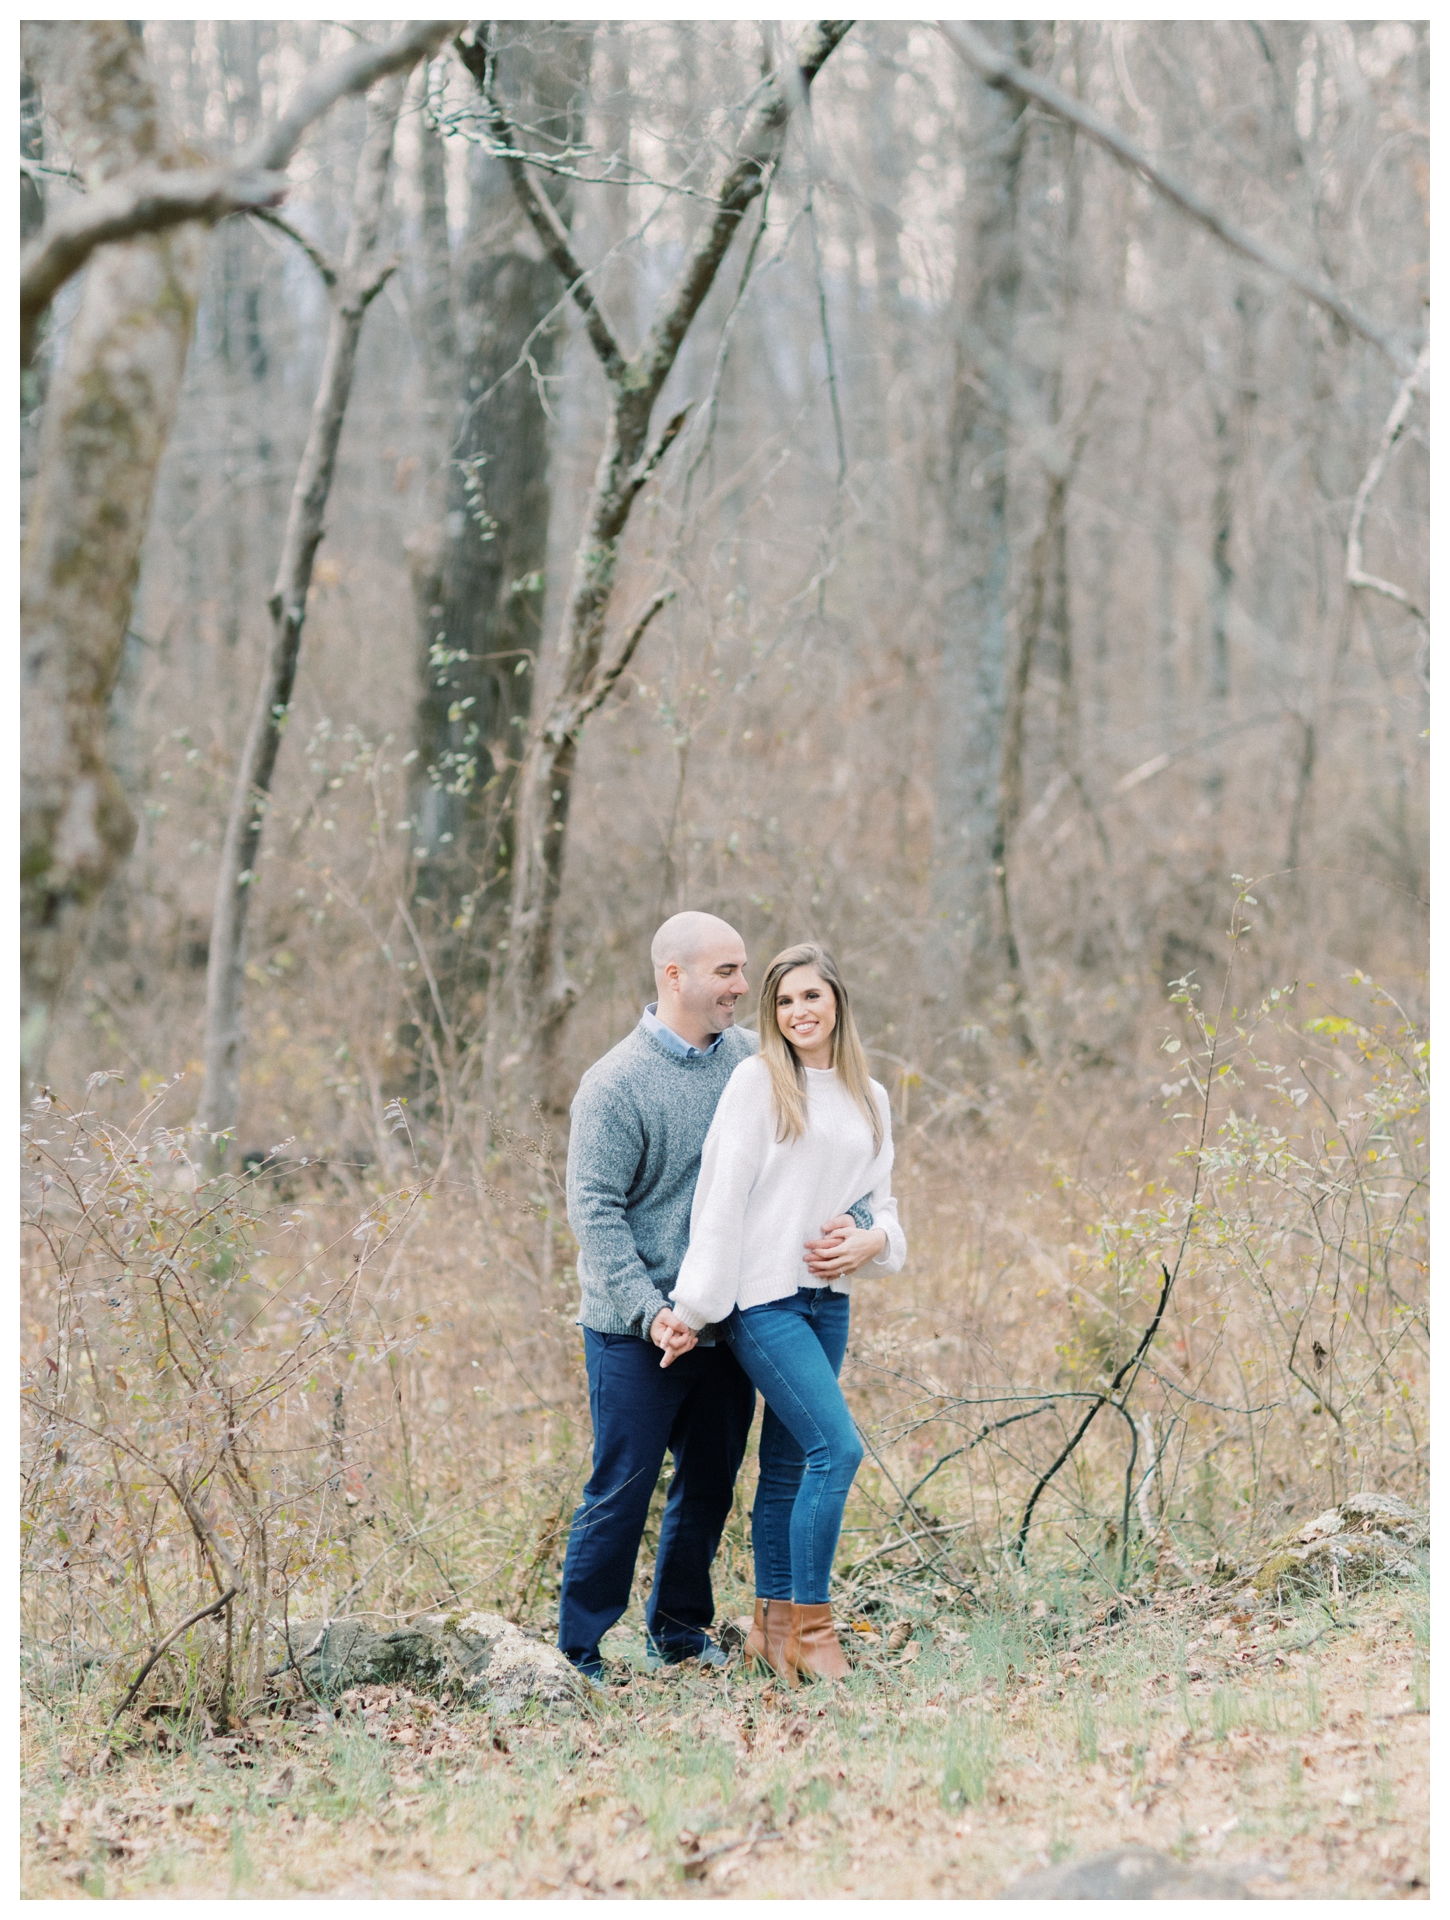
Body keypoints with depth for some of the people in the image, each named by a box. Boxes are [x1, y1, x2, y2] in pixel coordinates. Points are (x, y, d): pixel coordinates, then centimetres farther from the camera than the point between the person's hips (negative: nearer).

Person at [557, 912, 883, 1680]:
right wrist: (652, 1313, -22)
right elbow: (594, 1212, -14)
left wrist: (855, 1223, -11)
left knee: (710, 1486, 15)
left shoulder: (753, 1060, 5)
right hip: (637, 1330, -6)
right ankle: (577, 1654, 8)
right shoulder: (616, 1084, -12)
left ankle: (679, 1628, 31)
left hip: (726, 1321, 6)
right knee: (621, 1491, -2)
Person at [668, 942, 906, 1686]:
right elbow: (721, 1198, -8)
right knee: (837, 1447, -15)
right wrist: (696, 1305, -11)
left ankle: (773, 1625, 20)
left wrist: (872, 1242, -5)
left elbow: (881, 1203, 18)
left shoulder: (870, 1100, 13)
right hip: (763, 1297, -6)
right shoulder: (757, 1081, -4)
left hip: (828, 1298, 6)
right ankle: (808, 1625, -7)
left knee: (789, 1462, 12)